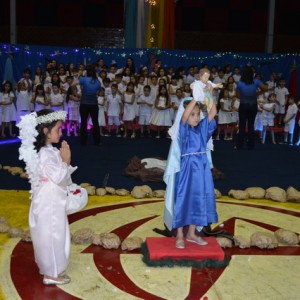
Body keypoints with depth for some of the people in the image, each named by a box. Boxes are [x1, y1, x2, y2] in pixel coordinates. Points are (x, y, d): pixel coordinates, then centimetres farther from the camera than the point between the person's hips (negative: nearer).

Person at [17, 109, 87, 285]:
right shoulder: (45, 154, -26)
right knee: (52, 236, 3)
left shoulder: (48, 151, 6)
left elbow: (58, 174, 14)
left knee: (50, 236, 22)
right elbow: (58, 177, -24)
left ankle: (47, 267, 38)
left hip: (51, 201, 10)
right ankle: (51, 274, 16)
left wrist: (64, 161, 1)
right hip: (50, 202, -10)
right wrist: (65, 161, -18)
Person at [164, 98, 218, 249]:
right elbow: (185, 114, -24)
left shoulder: (202, 127, 8)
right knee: (183, 200, 1)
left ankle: (191, 233, 24)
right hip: (187, 169, -6)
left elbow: (213, 112, 2)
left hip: (201, 168, 6)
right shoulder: (183, 128, -6)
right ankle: (179, 236, 12)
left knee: (198, 200, 11)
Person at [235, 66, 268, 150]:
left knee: (242, 126, 5)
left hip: (243, 106, -2)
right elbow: (266, 88, 2)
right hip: (253, 106, 2)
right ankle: (251, 145, 12)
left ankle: (240, 145, 6)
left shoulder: (240, 83, -9)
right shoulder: (256, 82, -6)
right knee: (251, 125, 10)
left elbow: (238, 95, -1)